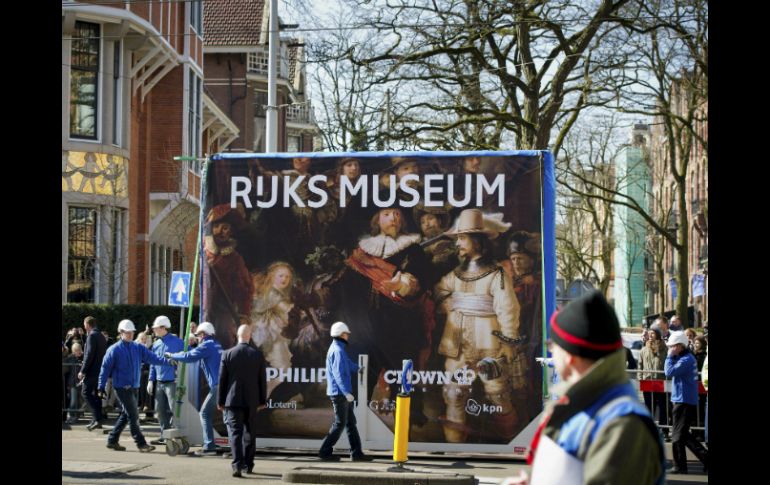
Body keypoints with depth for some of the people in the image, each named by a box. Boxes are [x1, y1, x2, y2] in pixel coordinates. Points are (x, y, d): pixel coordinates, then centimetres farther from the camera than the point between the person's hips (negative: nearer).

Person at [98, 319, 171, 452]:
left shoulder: (138, 347, 7)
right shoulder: (114, 350, -7)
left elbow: (153, 358, -2)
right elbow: (105, 368, -4)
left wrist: (167, 360, -18)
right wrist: (101, 387, -5)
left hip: (134, 387, 6)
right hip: (122, 387, -6)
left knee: (126, 415, 12)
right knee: (133, 415, -9)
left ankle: (112, 440, 23)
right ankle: (141, 443, -6)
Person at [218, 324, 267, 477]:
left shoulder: (228, 354, -5)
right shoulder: (258, 355, -2)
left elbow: (222, 379, -2)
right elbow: (262, 380, 2)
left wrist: (220, 401, 6)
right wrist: (262, 400, 12)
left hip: (233, 400, -2)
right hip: (251, 401, 2)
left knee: (235, 432, -4)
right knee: (249, 433, 13)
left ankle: (237, 465, -19)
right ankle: (248, 465, 19)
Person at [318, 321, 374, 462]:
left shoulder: (337, 349, 15)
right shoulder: (338, 350, -16)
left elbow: (348, 363, 34)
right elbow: (338, 373, -26)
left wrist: (357, 369, 50)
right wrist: (346, 392, -32)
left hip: (341, 394, 10)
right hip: (339, 393, -10)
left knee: (351, 422, 10)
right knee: (340, 423, -4)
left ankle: (356, 453, 11)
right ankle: (325, 452, 1)